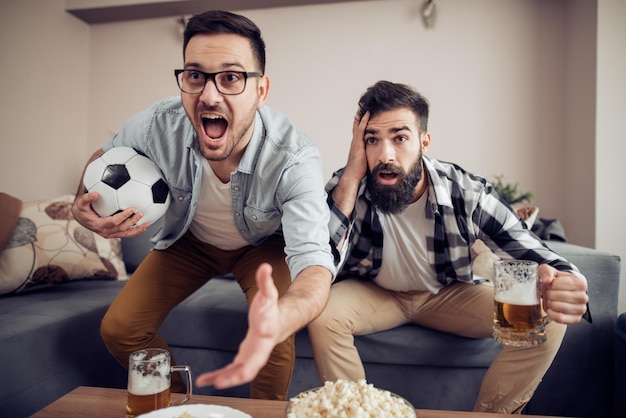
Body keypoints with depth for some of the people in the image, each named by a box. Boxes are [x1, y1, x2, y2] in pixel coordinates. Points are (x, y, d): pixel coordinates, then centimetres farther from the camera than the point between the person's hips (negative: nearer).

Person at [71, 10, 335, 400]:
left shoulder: (294, 158, -37)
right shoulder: (157, 126, -27)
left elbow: (314, 259, -46)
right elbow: (106, 158, -3)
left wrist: (278, 321, -70)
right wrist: (84, 206, -26)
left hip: (263, 244, -2)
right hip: (190, 239, 3)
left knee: (274, 334, -26)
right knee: (118, 328, -3)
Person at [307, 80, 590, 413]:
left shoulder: (466, 193, -21)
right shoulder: (345, 189, -22)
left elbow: (531, 253, -21)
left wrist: (559, 282, -48)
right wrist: (350, 177, -37)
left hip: (449, 294, 2)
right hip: (373, 293, -1)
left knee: (546, 320, -18)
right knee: (323, 314, -32)